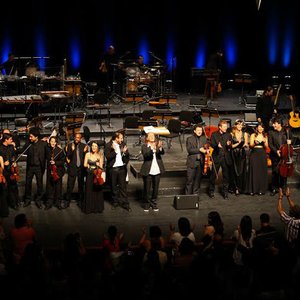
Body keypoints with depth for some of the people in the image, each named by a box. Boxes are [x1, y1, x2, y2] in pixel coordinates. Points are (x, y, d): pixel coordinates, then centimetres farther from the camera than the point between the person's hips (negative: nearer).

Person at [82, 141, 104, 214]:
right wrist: (93, 165, -1)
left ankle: (97, 208, 11)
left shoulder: (100, 155, 2)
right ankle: (88, 208, 10)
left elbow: (101, 167, 0)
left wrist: (98, 165, -21)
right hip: (89, 175, 0)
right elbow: (85, 165, 1)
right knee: (89, 191, 1)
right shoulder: (87, 154, 3)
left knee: (97, 191, 1)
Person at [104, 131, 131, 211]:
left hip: (122, 168, 2)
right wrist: (115, 151, -24)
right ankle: (115, 202, 23)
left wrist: (125, 152, -12)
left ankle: (125, 203, 6)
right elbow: (107, 157, -16)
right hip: (112, 169, -2)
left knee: (123, 186, 3)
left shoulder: (123, 144, 6)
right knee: (113, 187, 10)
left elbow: (127, 156, 9)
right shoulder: (108, 146, -7)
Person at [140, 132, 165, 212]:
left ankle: (154, 204, 23)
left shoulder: (157, 145, 4)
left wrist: (160, 148, -36)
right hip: (148, 171, -3)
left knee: (156, 188, 9)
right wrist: (151, 149, -37)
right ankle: (146, 204, 18)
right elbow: (145, 155, -20)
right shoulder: (144, 146, -3)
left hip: (157, 170, 3)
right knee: (147, 189, 4)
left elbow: (162, 153, -13)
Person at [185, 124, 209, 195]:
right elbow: (189, 150, -12)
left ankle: (196, 194, 18)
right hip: (192, 162, -3)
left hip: (200, 162, 3)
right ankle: (188, 195, 3)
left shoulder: (204, 139, 10)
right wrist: (199, 150, -19)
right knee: (190, 180, -3)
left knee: (198, 180, 9)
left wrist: (207, 150, -11)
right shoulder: (189, 139, -1)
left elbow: (207, 148, 13)